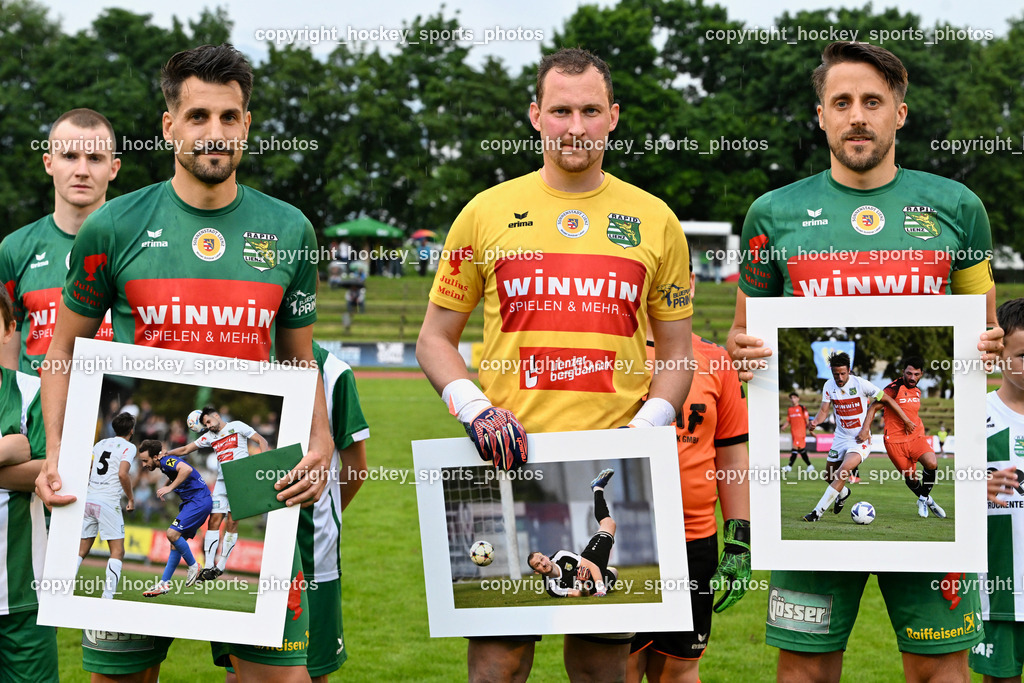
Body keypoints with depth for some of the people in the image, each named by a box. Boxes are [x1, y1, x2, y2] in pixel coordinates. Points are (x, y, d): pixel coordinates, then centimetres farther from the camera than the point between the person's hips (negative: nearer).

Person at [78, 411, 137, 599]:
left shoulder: (101, 443, 17)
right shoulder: (128, 447, -1)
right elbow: (123, 474, -15)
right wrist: (131, 498, -4)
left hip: (89, 499, 6)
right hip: (108, 502, -6)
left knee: (82, 550, 10)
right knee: (117, 551, -1)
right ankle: (108, 596, -13)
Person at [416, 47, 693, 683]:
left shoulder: (654, 220, 9)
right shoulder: (487, 212, 6)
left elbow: (677, 353, 14)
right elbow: (435, 338, 11)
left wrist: (646, 427, -4)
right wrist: (476, 410, -7)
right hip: (510, 463, -1)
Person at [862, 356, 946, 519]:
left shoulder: (917, 391, 12)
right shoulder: (894, 388, -10)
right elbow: (874, 408, -12)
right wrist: (865, 429, -23)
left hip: (916, 437, 5)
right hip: (895, 441, -4)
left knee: (932, 464, -22)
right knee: (910, 478, -1)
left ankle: (924, 499, 0)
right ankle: (926, 501, 28)